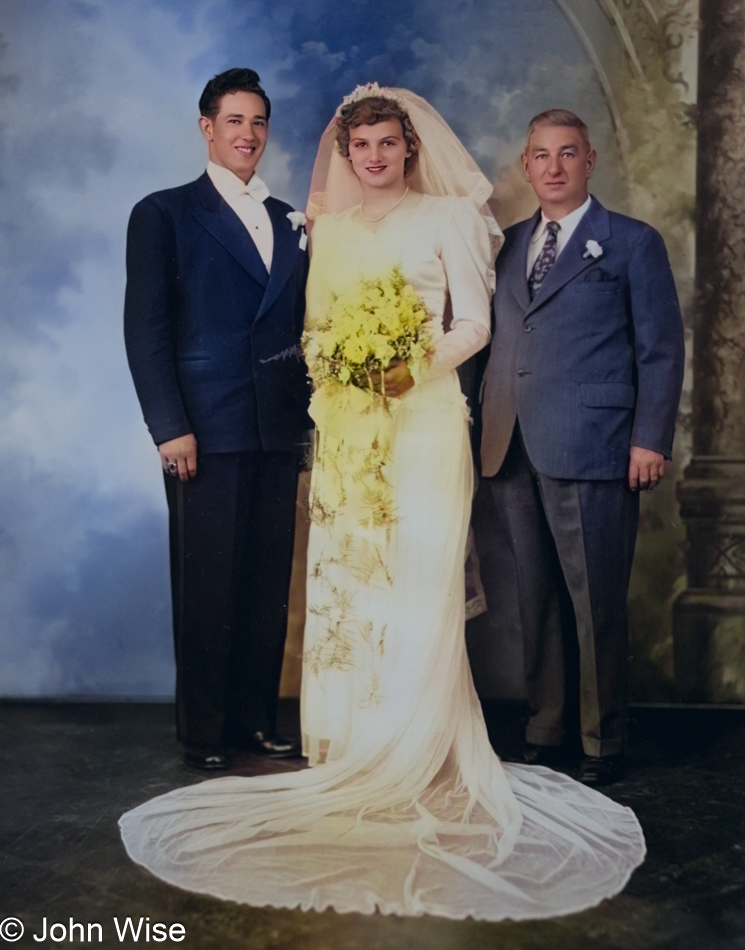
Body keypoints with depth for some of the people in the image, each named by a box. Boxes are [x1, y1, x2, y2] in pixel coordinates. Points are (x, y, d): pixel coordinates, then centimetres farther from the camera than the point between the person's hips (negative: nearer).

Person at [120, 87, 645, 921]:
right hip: (346, 422, 4)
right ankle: (349, 750, 13)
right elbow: (315, 325, 17)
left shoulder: (447, 215, 5)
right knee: (342, 581, 2)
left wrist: (416, 369, -16)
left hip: (425, 419, -4)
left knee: (419, 584, -7)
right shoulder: (330, 229, 18)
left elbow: (474, 323, -1)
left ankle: (420, 758, 3)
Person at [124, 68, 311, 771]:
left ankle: (257, 720, 20)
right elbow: (145, 328, -4)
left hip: (279, 431, 5)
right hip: (205, 430, -5)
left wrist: (307, 411, 9)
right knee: (207, 586, 1)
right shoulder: (164, 213, 2)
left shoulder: (288, 221, 17)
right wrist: (169, 427, -12)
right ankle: (204, 734, 13)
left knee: (269, 583, 8)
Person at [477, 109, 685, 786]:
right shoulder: (509, 243, 18)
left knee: (597, 605, -1)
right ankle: (544, 732, 21)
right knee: (535, 600, 10)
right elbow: (498, 341, 16)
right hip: (513, 452, 5)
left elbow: (661, 349, 1)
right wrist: (485, 428, 5)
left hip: (591, 451, -4)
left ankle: (604, 743, 12)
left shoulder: (633, 243, 5)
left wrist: (650, 440, -7)